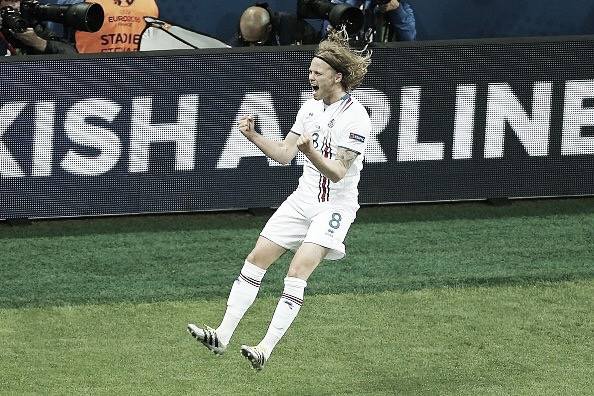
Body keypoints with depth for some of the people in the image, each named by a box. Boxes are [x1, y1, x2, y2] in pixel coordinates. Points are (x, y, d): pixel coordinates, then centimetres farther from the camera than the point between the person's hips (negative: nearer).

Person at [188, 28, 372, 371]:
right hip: (303, 198, 8)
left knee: (298, 271, -21)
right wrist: (253, 136, -3)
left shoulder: (356, 118, -18)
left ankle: (266, 349, -22)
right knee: (257, 258, 1)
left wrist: (310, 151, -39)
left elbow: (337, 173, -22)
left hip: (335, 207, -8)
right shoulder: (311, 107, 7)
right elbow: (284, 154, 11)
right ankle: (223, 336, 3)